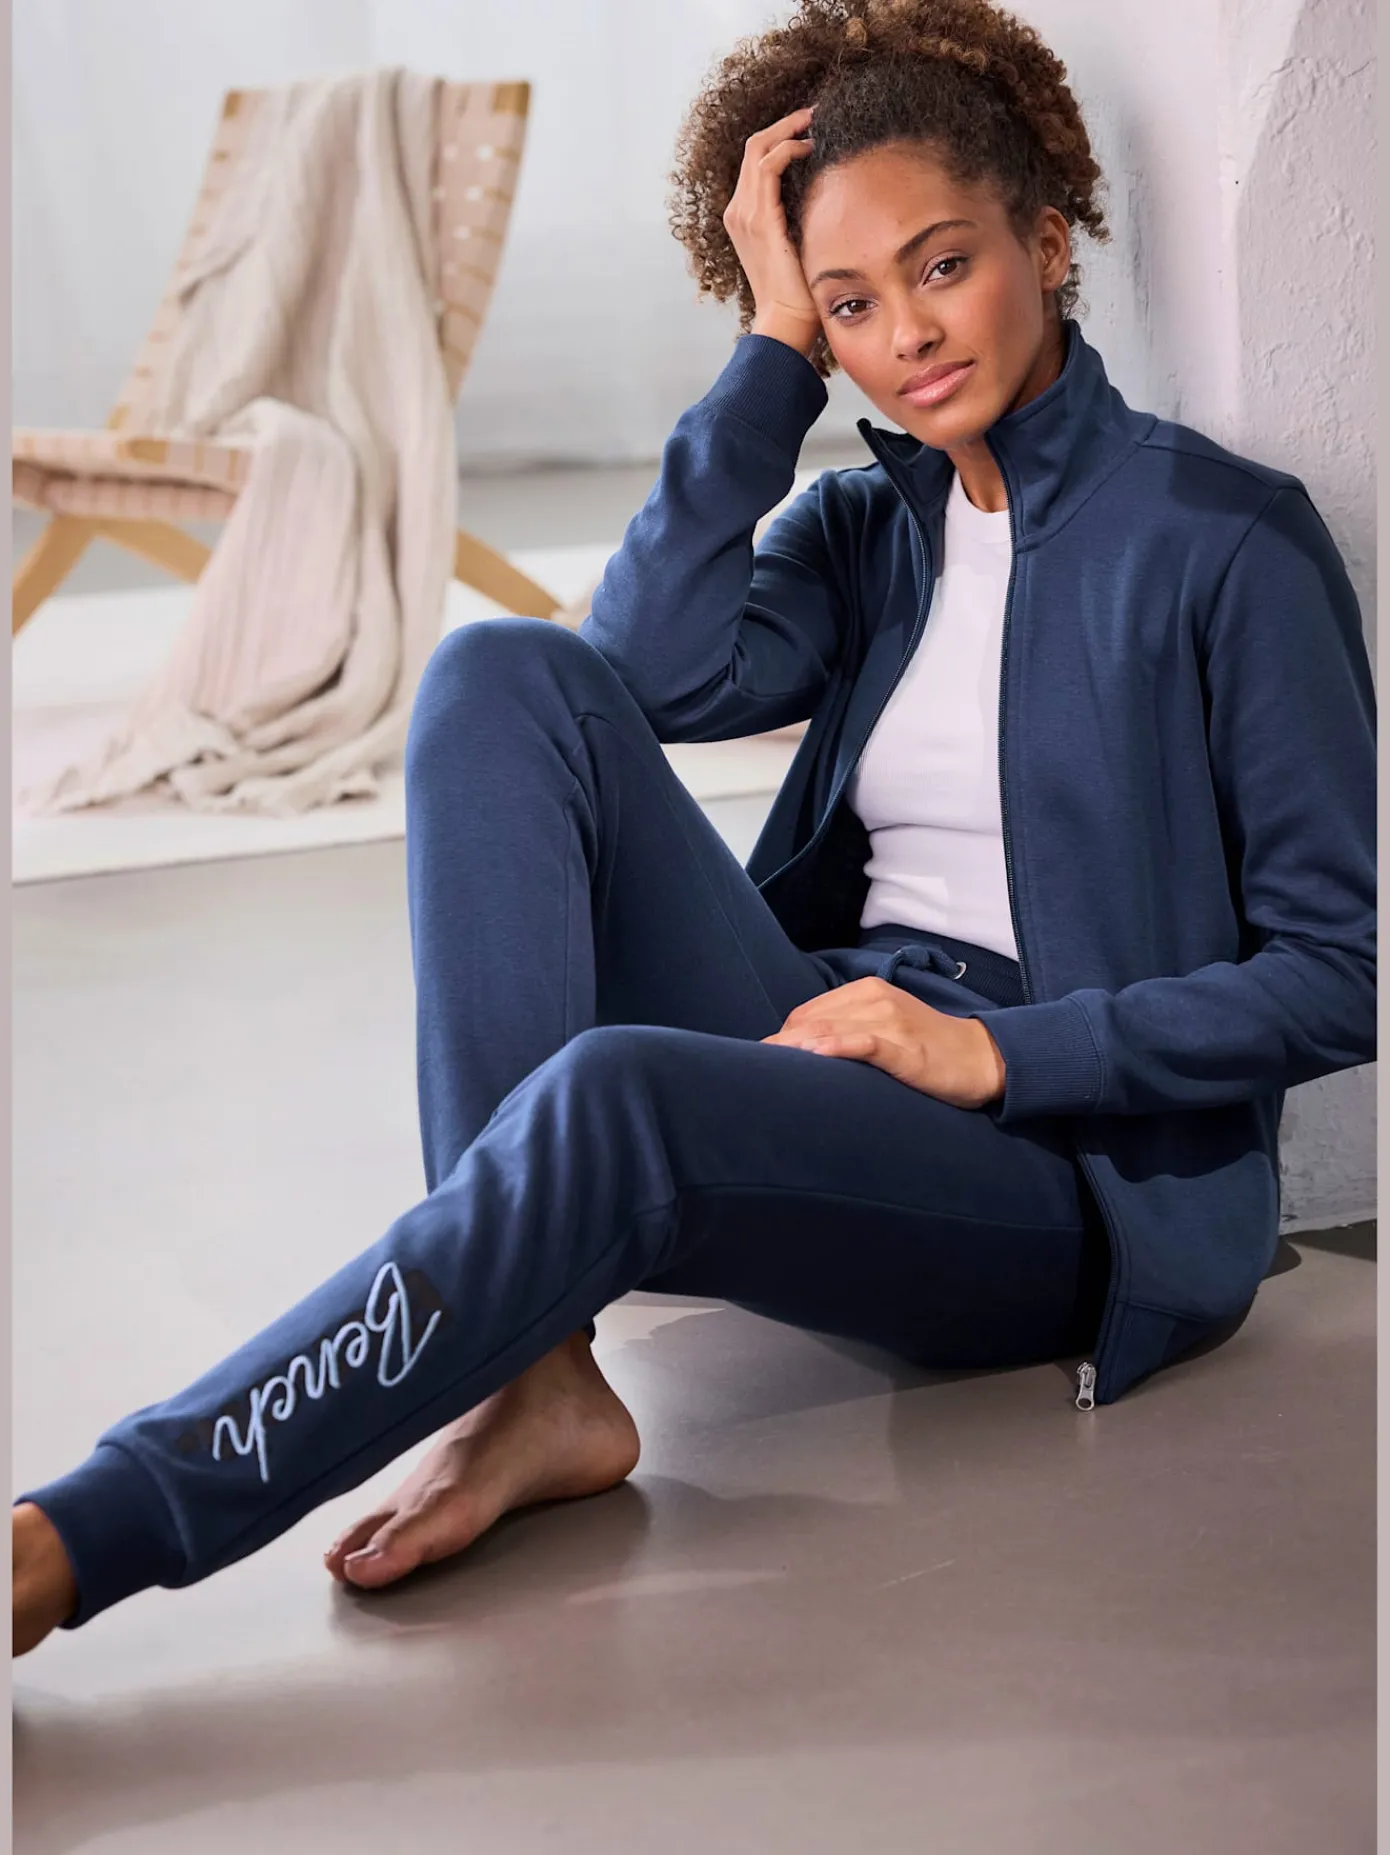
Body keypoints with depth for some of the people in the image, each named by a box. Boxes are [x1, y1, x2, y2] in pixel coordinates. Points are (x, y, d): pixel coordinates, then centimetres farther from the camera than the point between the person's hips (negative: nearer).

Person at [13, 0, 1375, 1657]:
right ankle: (528, 1379, -26)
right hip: (827, 1061, 6)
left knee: (611, 1091, -37)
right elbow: (658, 667, -7)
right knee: (509, 677, -15)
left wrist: (993, 1052, -14)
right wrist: (773, 345, -2)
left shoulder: (1225, 538, -2)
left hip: (1076, 1162, -5)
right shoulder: (864, 527, 16)